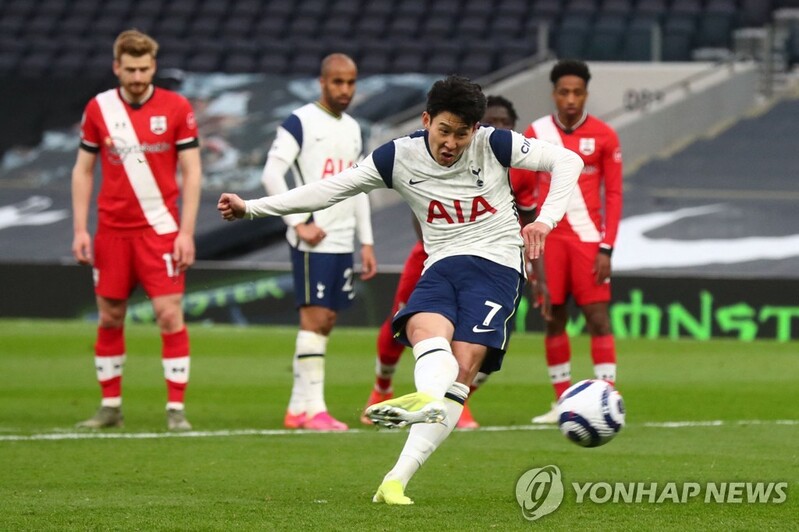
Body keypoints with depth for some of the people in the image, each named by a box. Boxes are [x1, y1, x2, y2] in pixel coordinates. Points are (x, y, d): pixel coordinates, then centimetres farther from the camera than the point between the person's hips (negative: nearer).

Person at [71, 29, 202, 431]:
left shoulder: (177, 108, -3)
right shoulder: (98, 109, 3)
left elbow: (191, 171, -2)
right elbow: (83, 170, 9)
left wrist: (186, 232, -8)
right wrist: (80, 229, 2)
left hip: (160, 228, -2)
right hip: (112, 229, 2)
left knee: (169, 314, -9)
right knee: (109, 318, 6)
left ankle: (176, 409, -4)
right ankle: (110, 406, 16)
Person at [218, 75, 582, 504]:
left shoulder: (494, 145, -3)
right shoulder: (399, 157, 2)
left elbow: (566, 161, -1)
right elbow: (330, 190, 5)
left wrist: (546, 219, -17)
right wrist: (251, 207, 2)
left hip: (495, 264, -3)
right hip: (441, 267, 3)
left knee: (462, 367, -22)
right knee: (427, 332, -32)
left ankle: (397, 479, -34)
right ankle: (427, 401, -67)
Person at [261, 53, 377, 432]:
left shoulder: (352, 129, 17)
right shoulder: (300, 123, -7)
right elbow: (271, 175, -14)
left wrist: (367, 242, 17)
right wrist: (299, 222, -17)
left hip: (343, 242, 8)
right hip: (313, 241, -8)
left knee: (326, 322, 7)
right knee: (315, 318, -11)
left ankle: (297, 408, 12)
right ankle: (313, 409, -11)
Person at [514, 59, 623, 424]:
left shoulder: (603, 136, -1)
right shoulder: (536, 134, 3)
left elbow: (614, 194, 0)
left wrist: (607, 248, -7)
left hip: (587, 239, -2)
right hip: (549, 239, 2)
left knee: (598, 317, -8)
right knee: (553, 318, 5)